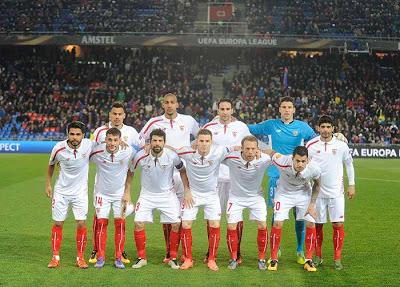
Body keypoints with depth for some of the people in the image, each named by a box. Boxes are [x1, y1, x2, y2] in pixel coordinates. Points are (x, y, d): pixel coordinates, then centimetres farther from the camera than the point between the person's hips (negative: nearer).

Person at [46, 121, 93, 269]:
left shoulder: (89, 145, -15)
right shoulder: (59, 148, -15)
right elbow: (51, 164, 5)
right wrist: (48, 184, 8)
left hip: (80, 191, 0)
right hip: (61, 191, 0)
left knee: (81, 224, -5)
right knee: (58, 224, 4)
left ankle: (80, 258, 9)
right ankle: (55, 258, 16)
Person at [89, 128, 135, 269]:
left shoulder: (129, 152, -17)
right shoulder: (97, 152, -20)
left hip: (120, 192, 1)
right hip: (102, 192, 0)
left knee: (120, 224, -2)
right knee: (101, 223, -2)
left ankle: (119, 258, 6)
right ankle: (100, 257, 8)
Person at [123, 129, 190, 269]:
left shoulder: (172, 156, -17)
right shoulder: (140, 156, -16)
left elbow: (182, 171, 2)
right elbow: (130, 172, 3)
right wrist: (127, 192, 3)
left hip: (167, 194, 0)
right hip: (147, 194, 0)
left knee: (176, 224, -8)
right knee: (138, 223, -11)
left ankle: (173, 258, 9)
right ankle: (141, 258, 6)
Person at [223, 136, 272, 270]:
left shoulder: (264, 159, -24)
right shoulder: (231, 158, -27)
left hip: (256, 196, 1)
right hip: (236, 197, 0)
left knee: (262, 226, -7)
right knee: (231, 227, -4)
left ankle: (262, 259, 10)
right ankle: (233, 259, 15)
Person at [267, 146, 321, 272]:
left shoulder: (314, 169, -29)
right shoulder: (283, 162, -37)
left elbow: (317, 184, -7)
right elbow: (272, 153, -14)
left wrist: (312, 204, -7)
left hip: (304, 193, 2)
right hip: (284, 192, -2)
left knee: (311, 223, -5)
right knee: (277, 222, -13)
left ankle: (309, 260, 9)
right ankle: (273, 259, 2)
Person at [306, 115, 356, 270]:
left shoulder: (341, 145, -2)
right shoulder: (311, 145, -2)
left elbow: (349, 164, 10)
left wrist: (351, 185, 7)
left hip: (336, 192, 0)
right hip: (317, 192, 0)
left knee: (338, 225, -5)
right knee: (318, 225, 5)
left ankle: (337, 259, 6)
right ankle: (318, 257, 19)